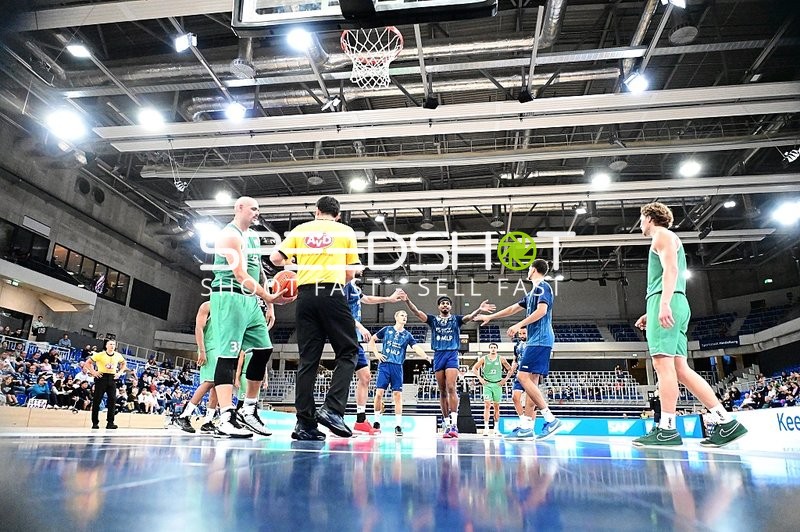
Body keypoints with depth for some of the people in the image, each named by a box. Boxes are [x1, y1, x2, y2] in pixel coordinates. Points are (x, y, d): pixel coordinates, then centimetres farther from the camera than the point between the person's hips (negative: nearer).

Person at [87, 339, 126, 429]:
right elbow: (88, 362, -2)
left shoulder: (118, 356, 4)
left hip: (112, 378, 3)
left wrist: (120, 372, 9)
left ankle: (110, 423, 3)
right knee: (97, 400, 1)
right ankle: (95, 423, 11)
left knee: (112, 400, -2)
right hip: (101, 378, -3)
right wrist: (93, 372, -9)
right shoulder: (100, 355, -7)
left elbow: (124, 364, 22)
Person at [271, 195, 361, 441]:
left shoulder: (301, 229, 14)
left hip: (305, 294, 3)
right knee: (348, 352, 5)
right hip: (333, 294, -3)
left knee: (308, 358, 5)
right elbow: (350, 273, 8)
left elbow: (276, 258, 7)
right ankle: (332, 409, -11)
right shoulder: (346, 231, 11)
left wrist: (292, 262, 28)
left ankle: (305, 422, 3)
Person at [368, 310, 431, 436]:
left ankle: (398, 425, 4)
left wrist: (425, 356, -22)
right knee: (379, 393, -6)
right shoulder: (387, 329, 9)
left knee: (397, 395, -2)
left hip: (397, 367, 1)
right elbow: (372, 340, 15)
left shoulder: (407, 335, 10)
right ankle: (377, 421, 10)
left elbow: (416, 348, -3)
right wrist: (376, 353, 2)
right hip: (384, 364, -1)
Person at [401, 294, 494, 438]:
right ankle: (446, 425, 10)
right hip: (438, 355, 2)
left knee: (451, 388, -15)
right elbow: (417, 312, 0)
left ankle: (454, 423, -15)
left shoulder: (456, 319, 9)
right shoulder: (433, 320, 12)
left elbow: (469, 317, -10)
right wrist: (407, 301, -18)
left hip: (452, 354, -2)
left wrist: (479, 310, -31)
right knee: (442, 392, 4)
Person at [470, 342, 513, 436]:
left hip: (497, 384, 1)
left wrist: (505, 379, 3)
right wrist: (480, 378, -1)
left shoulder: (501, 359, 4)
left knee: (496, 406, 8)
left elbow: (510, 369, 12)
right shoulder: (484, 359, 3)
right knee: (487, 405, -13)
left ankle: (496, 428, 20)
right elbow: (474, 368, 9)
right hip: (487, 384, -1)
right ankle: (486, 427, -16)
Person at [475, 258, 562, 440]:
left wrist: (519, 325, -22)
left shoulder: (542, 287, -4)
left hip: (539, 340, -10)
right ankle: (527, 426, 1)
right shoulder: (533, 291, 25)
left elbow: (542, 310, -20)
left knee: (523, 376, -17)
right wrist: (490, 317, 37)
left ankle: (551, 419, -15)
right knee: (532, 381, 3)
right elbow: (513, 308, 32)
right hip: (537, 341, 10)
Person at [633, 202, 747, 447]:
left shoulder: (662, 235, 3)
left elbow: (671, 269, -13)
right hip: (673, 305, 9)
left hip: (666, 302, -9)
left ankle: (667, 429, -15)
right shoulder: (668, 240, 32)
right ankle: (727, 422, 2)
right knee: (679, 368, 4)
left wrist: (663, 304, -25)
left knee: (663, 363, -13)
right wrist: (650, 314, 30)